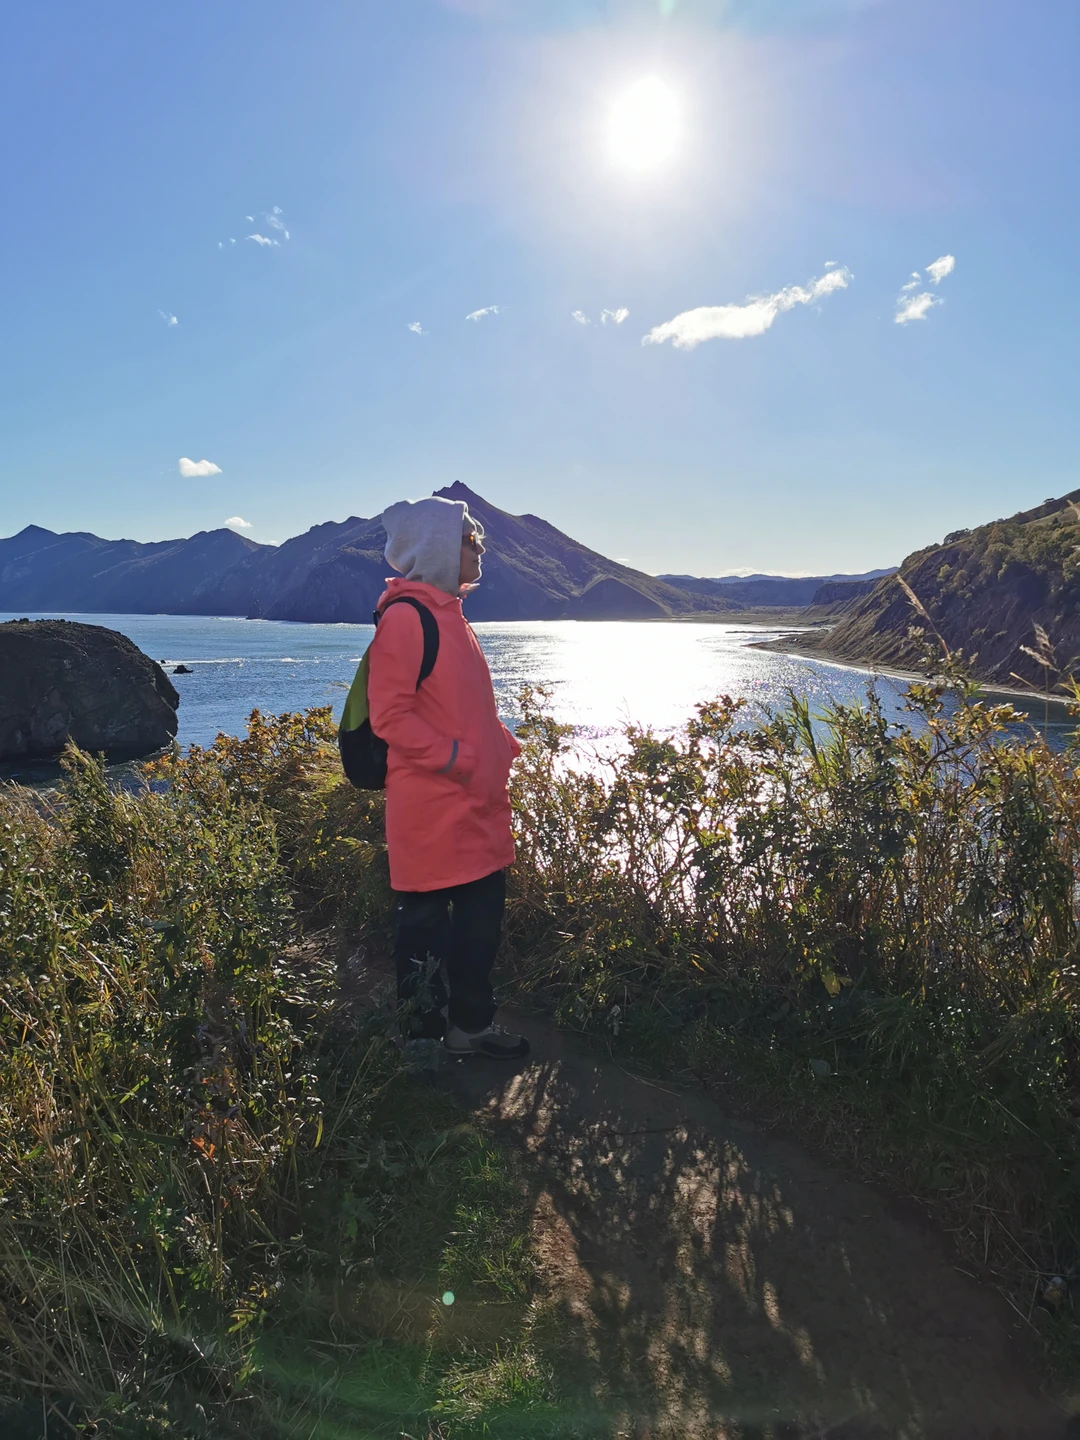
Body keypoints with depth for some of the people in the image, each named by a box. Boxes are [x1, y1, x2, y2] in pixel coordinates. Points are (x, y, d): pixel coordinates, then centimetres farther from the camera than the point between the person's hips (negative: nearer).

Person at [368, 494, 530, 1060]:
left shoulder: (449, 614, 16)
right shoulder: (406, 616, -15)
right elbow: (390, 716, -19)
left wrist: (504, 745, 12)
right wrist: (458, 758, -20)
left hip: (476, 807, 10)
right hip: (433, 811, -10)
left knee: (482, 914, 18)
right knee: (427, 927, 4)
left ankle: (471, 1022, 34)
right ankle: (423, 1036, 20)